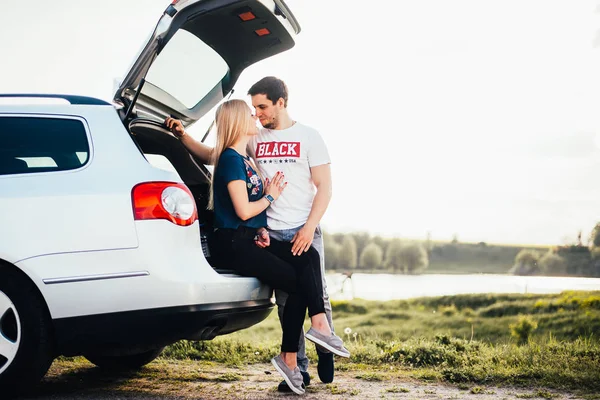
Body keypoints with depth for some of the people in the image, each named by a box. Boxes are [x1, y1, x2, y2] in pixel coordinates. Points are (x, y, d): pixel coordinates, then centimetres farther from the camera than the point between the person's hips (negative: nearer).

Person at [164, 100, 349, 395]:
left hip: (251, 238, 8)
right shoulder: (230, 159, -10)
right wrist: (271, 196, 0)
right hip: (234, 243, -8)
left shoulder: (246, 160, 19)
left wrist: (262, 230, 4)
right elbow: (243, 210, -16)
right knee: (298, 282, -13)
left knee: (309, 258, -11)